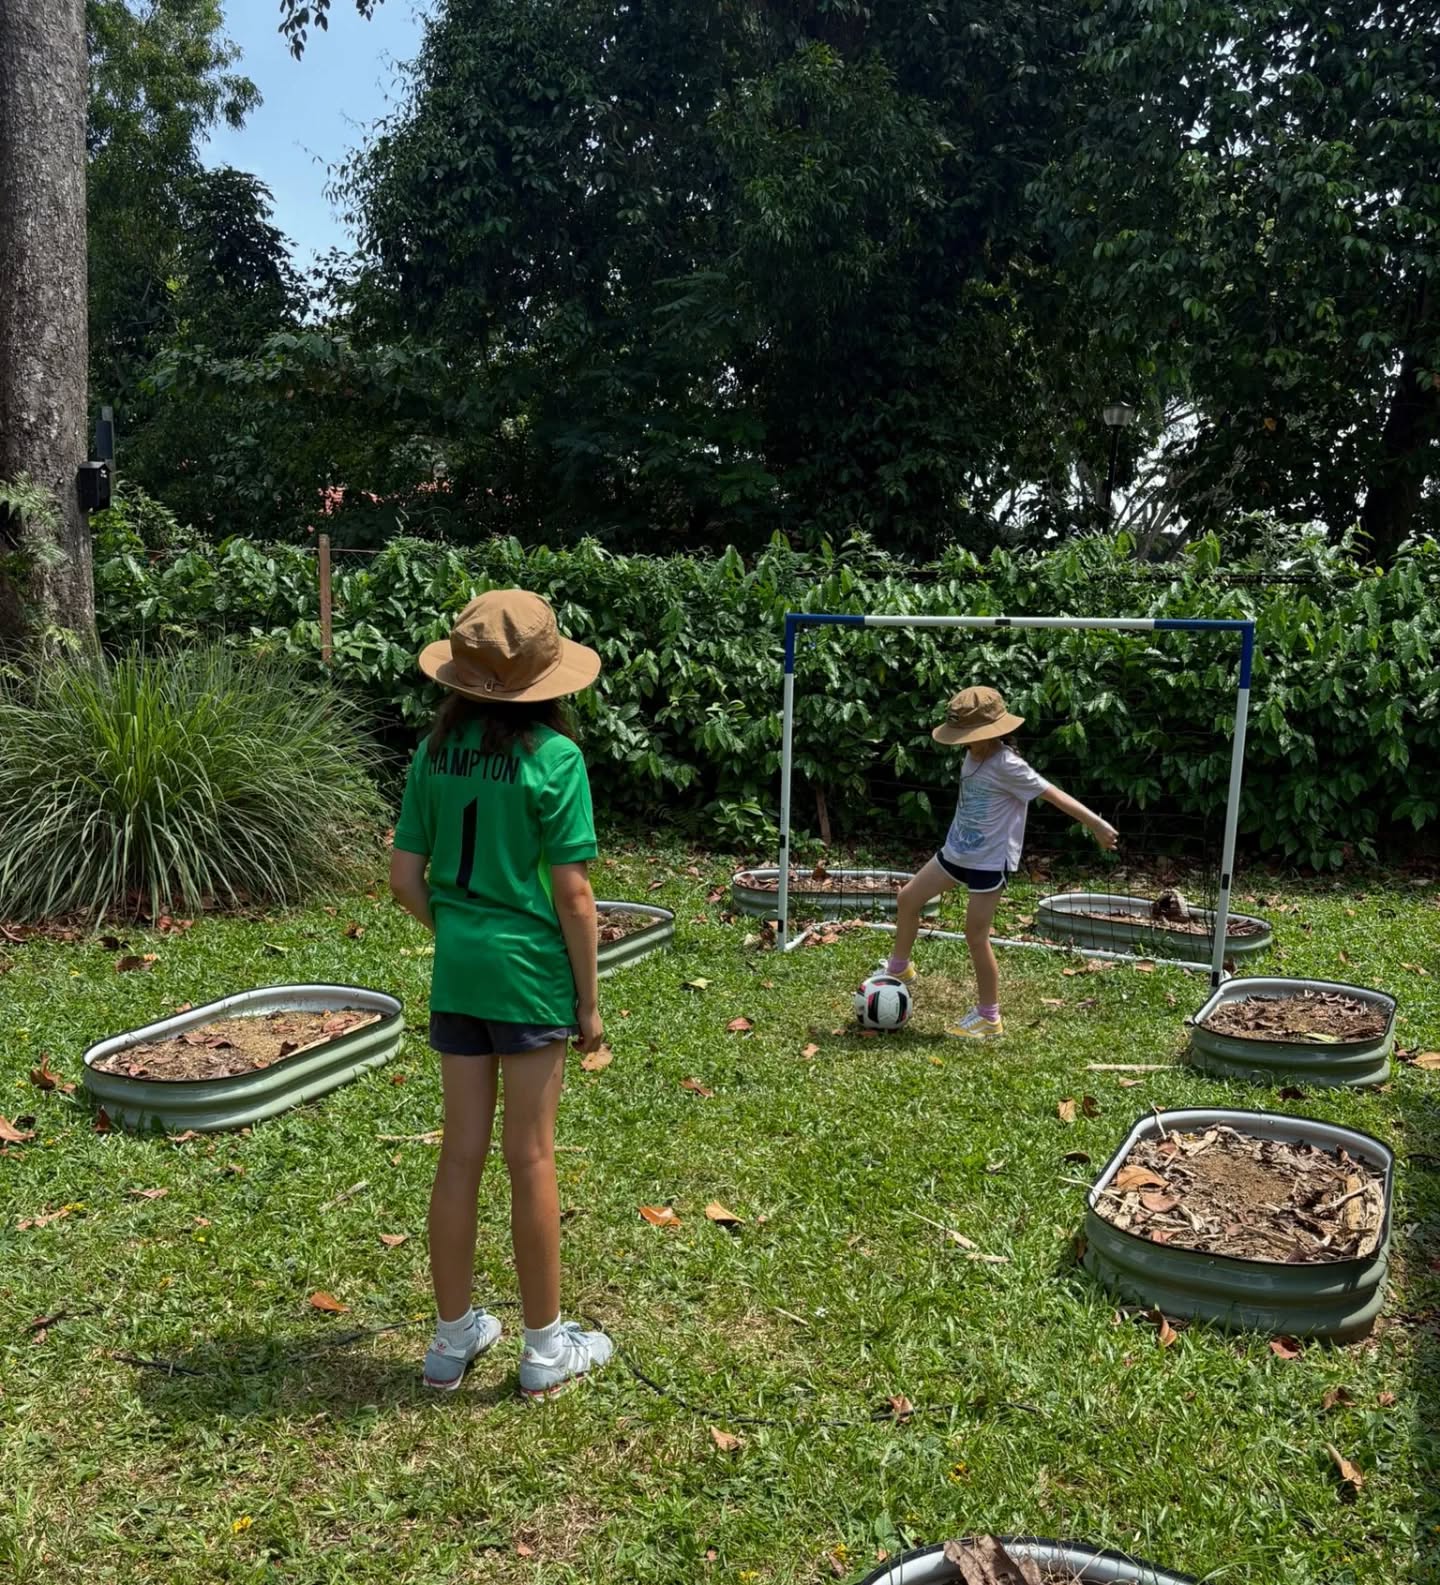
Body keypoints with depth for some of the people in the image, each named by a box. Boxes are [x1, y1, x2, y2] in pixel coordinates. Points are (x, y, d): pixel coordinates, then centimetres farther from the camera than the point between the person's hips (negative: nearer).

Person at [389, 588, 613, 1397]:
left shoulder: (436, 751, 1)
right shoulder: (553, 756, -14)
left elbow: (406, 877, 3)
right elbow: (572, 893, -14)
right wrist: (590, 999, -5)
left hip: (457, 971, 5)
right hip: (530, 974, -4)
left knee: (461, 1154, 14)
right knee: (531, 1158, 7)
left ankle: (454, 1337, 30)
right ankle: (547, 1346, 24)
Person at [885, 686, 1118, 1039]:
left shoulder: (1006, 765, -22)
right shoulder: (973, 757, 4)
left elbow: (1053, 794, -22)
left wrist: (1096, 824, -23)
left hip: (990, 862, -8)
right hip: (957, 851, 8)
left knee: (975, 936, -2)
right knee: (908, 898, 11)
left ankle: (989, 1018, 13)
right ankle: (899, 968, 32)